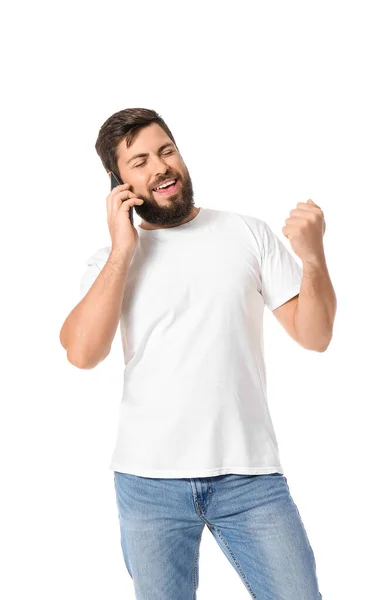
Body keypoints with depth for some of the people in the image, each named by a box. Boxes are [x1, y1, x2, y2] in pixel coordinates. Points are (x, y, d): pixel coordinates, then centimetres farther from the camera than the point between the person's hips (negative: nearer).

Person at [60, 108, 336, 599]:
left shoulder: (248, 234, 7)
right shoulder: (111, 261, 6)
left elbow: (314, 336, 1)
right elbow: (82, 353, -11)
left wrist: (312, 258, -16)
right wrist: (122, 250, -9)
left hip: (250, 474, 0)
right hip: (149, 480, 0)